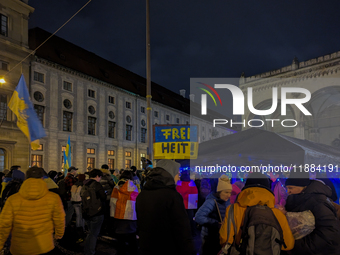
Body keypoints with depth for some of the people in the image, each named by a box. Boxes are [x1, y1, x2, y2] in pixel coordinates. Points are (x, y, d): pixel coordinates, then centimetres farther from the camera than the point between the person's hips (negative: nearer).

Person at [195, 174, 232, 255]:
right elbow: (198, 217, -31)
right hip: (210, 240, -7)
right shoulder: (211, 202, -21)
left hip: (222, 238, 7)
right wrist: (216, 224, -31)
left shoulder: (227, 202, 4)